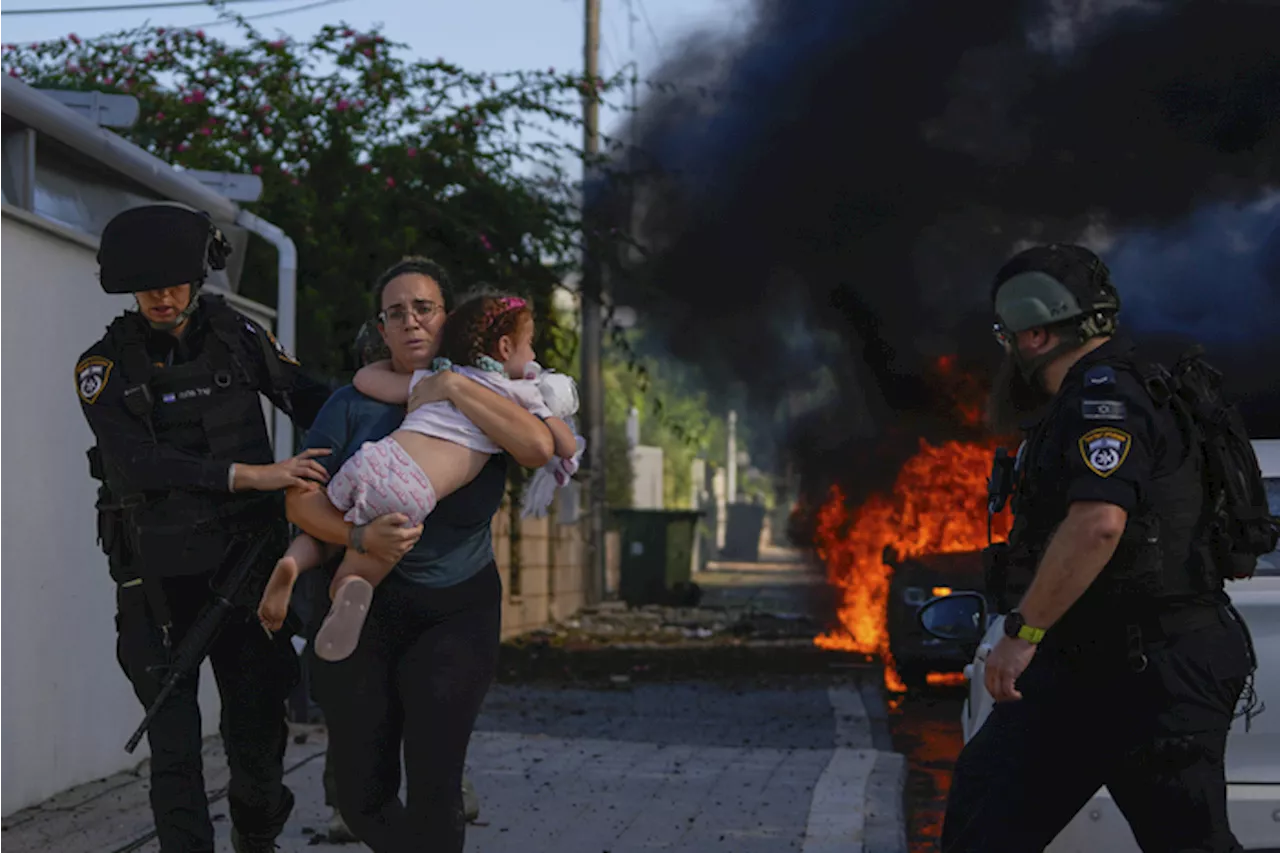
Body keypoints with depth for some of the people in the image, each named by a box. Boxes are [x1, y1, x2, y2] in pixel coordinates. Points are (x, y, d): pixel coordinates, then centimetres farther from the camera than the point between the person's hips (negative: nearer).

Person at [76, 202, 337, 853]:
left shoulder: (235, 336, 2)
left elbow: (307, 398, 12)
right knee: (175, 745, -2)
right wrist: (251, 474, -28)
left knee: (257, 727, 6)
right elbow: (137, 462, -19)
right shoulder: (105, 365, -5)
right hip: (159, 577, -2)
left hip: (244, 561, 2)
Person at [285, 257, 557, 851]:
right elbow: (300, 498, -4)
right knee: (361, 792, 5)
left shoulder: (483, 398, 2)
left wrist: (451, 387, -16)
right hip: (361, 607, 2)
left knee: (433, 789, -11)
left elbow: (539, 447, -19)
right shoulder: (353, 405, 4)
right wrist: (359, 535, -23)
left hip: (456, 608, -2)